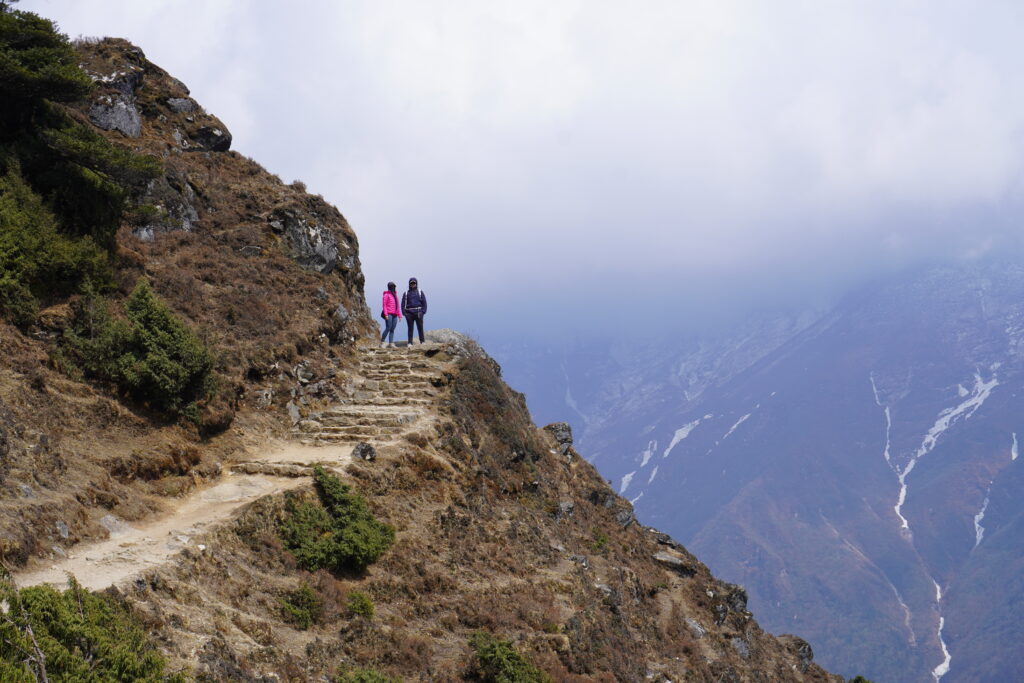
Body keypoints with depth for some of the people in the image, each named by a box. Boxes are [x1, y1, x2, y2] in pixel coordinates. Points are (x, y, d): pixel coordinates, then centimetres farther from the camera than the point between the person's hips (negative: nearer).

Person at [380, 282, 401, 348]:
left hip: (395, 315, 7)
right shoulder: (387, 295, -1)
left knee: (392, 330, 3)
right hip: (389, 314, -7)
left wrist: (399, 315, 18)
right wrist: (386, 314, -15)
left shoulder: (395, 295, 20)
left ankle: (391, 343, 2)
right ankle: (382, 342, -5)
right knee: (388, 328, -12)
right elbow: (384, 305, -6)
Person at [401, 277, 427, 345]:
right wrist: (404, 312, -3)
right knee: (410, 328, 1)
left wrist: (423, 311, -4)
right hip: (409, 313, 1)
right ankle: (410, 343, 3)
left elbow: (424, 302, 7)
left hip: (418, 313, -1)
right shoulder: (406, 293, 11)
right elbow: (403, 303, 10)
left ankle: (422, 341, 6)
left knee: (420, 328, -1)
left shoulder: (420, 292, 9)